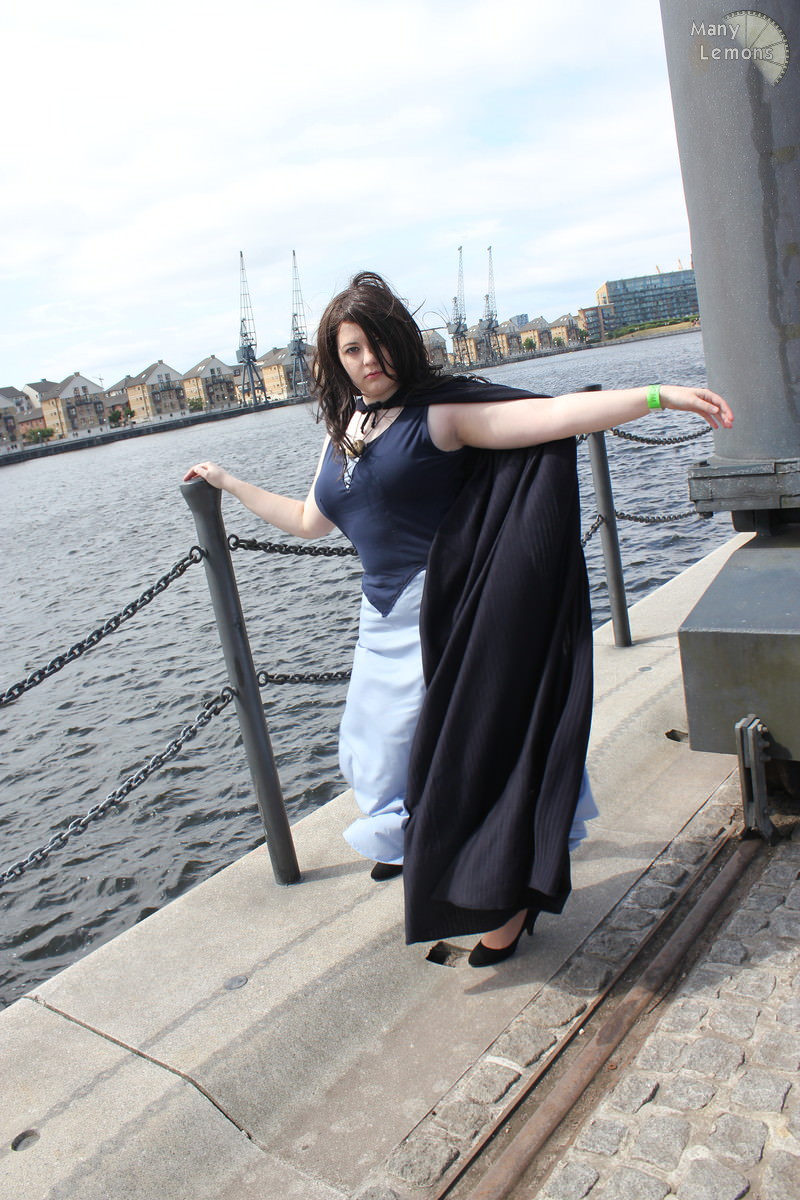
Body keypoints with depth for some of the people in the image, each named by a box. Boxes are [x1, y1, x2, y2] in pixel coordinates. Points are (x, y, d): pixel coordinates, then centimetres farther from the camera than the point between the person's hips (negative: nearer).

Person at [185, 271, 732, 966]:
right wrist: (229, 483, 33)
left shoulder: (438, 414, -8)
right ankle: (415, 839, 47)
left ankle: (512, 897, 17)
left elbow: (549, 416, -18)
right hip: (385, 618, 7)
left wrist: (660, 396, -29)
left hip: (446, 610, -7)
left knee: (470, 737, -2)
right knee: (382, 740, 17)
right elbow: (311, 521, 26)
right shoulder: (343, 434, 12)